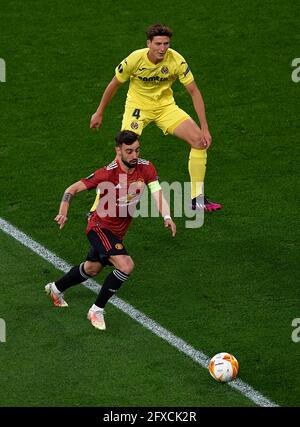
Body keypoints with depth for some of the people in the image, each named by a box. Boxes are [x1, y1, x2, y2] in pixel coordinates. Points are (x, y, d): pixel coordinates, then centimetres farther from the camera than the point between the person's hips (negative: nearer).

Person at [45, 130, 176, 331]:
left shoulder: (146, 168, -12)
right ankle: (97, 310, -9)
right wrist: (63, 212, -37)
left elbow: (158, 194, -20)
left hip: (117, 232, 7)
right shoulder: (108, 173, -26)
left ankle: (56, 288, 53)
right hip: (100, 226, -7)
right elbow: (73, 188, -20)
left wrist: (167, 217, -40)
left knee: (92, 269, 27)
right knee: (126, 265, -26)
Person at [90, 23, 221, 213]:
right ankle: (98, 207, -10)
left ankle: (197, 199, 2)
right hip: (138, 106, -3)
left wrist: (205, 128, -17)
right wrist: (99, 113, 2)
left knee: (200, 140, -11)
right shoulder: (135, 59, -23)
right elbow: (114, 85, -6)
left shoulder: (176, 60, -20)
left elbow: (194, 91, -13)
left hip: (165, 106, 3)